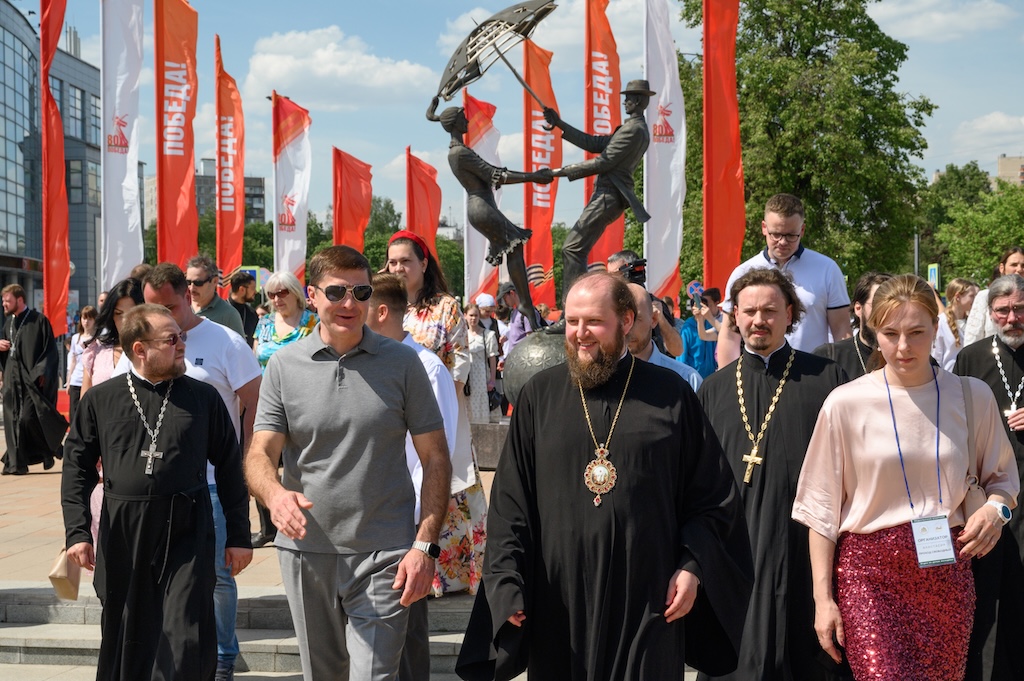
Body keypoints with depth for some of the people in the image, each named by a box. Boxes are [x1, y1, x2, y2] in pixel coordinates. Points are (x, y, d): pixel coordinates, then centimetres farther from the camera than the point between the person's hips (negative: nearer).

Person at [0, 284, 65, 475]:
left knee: (28, 418, -12)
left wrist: (40, 374, -16)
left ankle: (50, 451, 10)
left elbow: (51, 351, -8)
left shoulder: (39, 321, -7)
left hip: (32, 379, -7)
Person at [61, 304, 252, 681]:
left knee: (186, 648, -6)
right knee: (125, 645, 12)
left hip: (187, 537, -1)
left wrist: (239, 536, 5)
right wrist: (77, 532, -4)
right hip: (123, 537, 1)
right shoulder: (100, 399, 4)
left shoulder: (204, 398, 4)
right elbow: (77, 469, 6)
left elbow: (229, 468, 7)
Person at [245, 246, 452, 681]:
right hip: (306, 551, 2)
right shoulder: (284, 366, 2)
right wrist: (275, 494, -26)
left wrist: (425, 546, -8)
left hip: (382, 555, -2)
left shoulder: (401, 363, -1)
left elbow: (435, 459, 1)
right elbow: (260, 454, -3)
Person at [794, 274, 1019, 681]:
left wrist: (995, 508, -7)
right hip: (869, 574, -2)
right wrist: (823, 598, -1)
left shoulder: (972, 396, 3)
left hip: (948, 574, 3)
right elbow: (821, 508, 1)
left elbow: (1002, 478, 16)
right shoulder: (847, 403, -4)